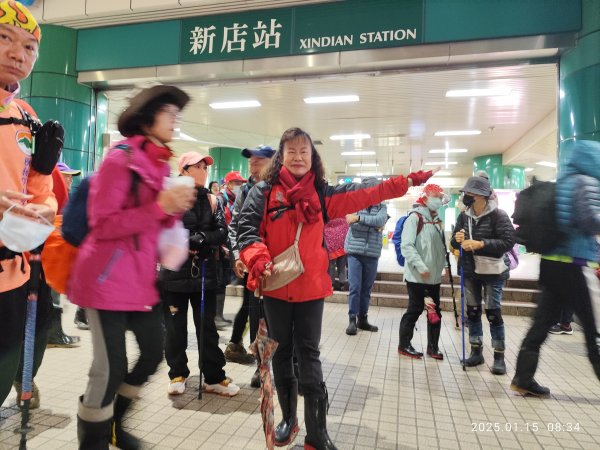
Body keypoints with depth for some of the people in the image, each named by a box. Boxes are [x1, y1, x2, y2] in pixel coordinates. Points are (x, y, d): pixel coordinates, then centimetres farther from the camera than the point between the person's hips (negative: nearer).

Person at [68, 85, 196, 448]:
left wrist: (176, 209, -3)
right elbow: (102, 224, -17)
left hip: (142, 278, 9)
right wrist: (160, 206, -23)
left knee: (154, 353, 14)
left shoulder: (160, 165, 11)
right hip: (107, 278, -8)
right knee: (110, 369, -1)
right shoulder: (121, 159, -13)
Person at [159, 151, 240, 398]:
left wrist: (201, 238, -17)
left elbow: (222, 232, -2)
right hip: (174, 273, -2)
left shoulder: (212, 200, 8)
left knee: (207, 327, 9)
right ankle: (178, 374, 28)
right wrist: (187, 242, -15)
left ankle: (213, 377, 19)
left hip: (205, 273, 2)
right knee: (175, 327, 10)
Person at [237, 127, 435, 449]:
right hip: (275, 287, 0)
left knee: (309, 355, 5)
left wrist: (407, 181, 1)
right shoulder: (264, 192, 0)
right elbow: (247, 229, -6)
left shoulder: (322, 193, 6)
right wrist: (258, 260, -23)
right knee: (281, 353, 13)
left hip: (311, 288, 1)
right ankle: (288, 418, 33)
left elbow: (366, 193, 5)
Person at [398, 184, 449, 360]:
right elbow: (407, 246, -19)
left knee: (435, 311, 12)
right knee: (415, 310, 1)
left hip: (434, 275, 8)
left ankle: (433, 346, 25)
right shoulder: (415, 217, -10)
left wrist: (443, 265, 13)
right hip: (417, 276, -7)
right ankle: (404, 345, 16)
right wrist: (421, 266, -25)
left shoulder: (437, 220, 15)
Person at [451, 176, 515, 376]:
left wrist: (480, 244, -26)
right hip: (470, 270, 5)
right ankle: (476, 352, 24)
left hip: (492, 271, -5)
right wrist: (457, 239, -14)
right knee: (472, 311, 10)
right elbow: (455, 242, 10)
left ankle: (499, 357, 13)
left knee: (493, 312, 0)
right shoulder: (464, 215, 3)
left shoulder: (498, 215, -13)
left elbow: (508, 241, -20)